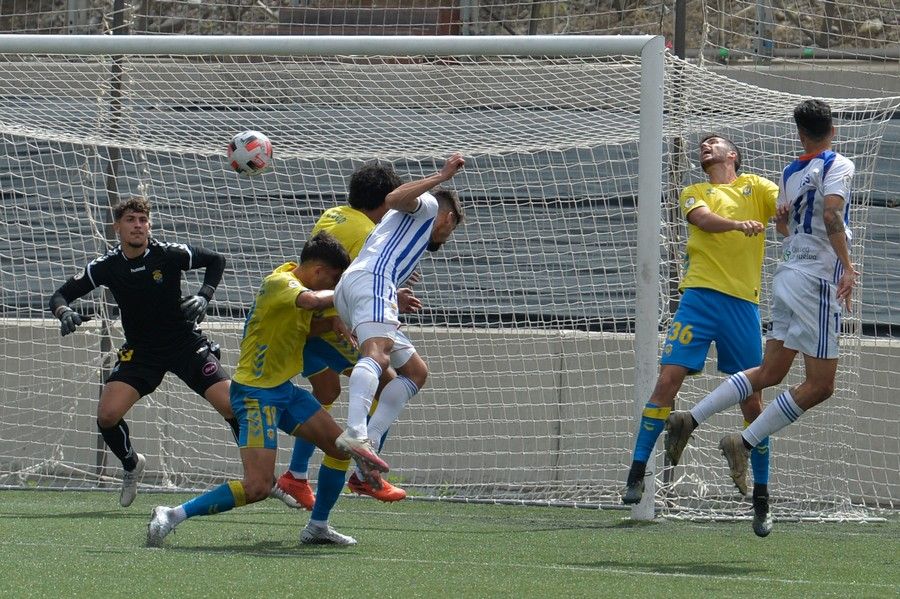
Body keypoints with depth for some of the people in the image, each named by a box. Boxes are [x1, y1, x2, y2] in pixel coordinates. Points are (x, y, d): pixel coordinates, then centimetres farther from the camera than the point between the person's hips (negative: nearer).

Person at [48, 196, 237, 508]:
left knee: (232, 405, -17)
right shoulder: (106, 266, -8)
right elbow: (60, 295, -1)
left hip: (186, 344, -2)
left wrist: (204, 296, -11)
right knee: (107, 414, -16)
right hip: (140, 352, 2)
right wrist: (64, 312, -24)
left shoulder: (170, 254, -13)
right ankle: (132, 465, 17)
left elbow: (215, 261, 4)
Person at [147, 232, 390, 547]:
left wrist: (332, 322, 3)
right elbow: (312, 300, -40)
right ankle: (172, 516, -12)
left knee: (341, 447, 12)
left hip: (284, 390, 10)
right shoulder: (280, 282, -19)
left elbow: (302, 328, 23)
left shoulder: (295, 279, 10)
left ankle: (317, 527, 25)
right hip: (256, 393, -10)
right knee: (257, 487, -18)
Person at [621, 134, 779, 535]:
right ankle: (637, 475, -6)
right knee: (667, 380, -11)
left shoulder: (755, 186, 17)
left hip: (743, 302, 0)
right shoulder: (694, 193, 16)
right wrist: (739, 224, -26)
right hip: (701, 295, 0)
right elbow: (704, 219, -6)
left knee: (752, 399, 1)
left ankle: (761, 491, 9)